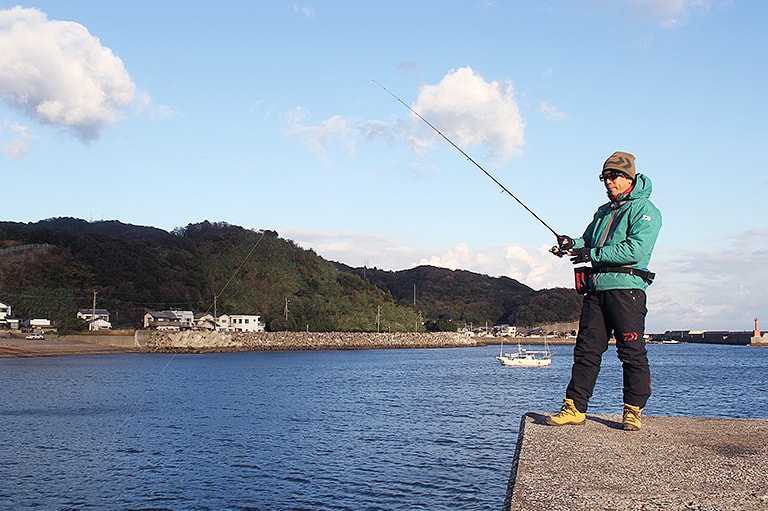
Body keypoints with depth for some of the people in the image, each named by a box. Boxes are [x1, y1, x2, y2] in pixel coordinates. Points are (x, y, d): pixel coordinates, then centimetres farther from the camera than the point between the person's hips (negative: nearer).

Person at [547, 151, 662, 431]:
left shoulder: (645, 210, -2)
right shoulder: (603, 212, 23)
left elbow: (636, 249, -16)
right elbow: (588, 243, 25)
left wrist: (592, 254, -15)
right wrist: (573, 244, 1)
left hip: (626, 288, -7)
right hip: (595, 288, 7)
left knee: (632, 353, -2)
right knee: (586, 350, 5)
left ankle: (633, 411, 8)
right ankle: (574, 408, 7)